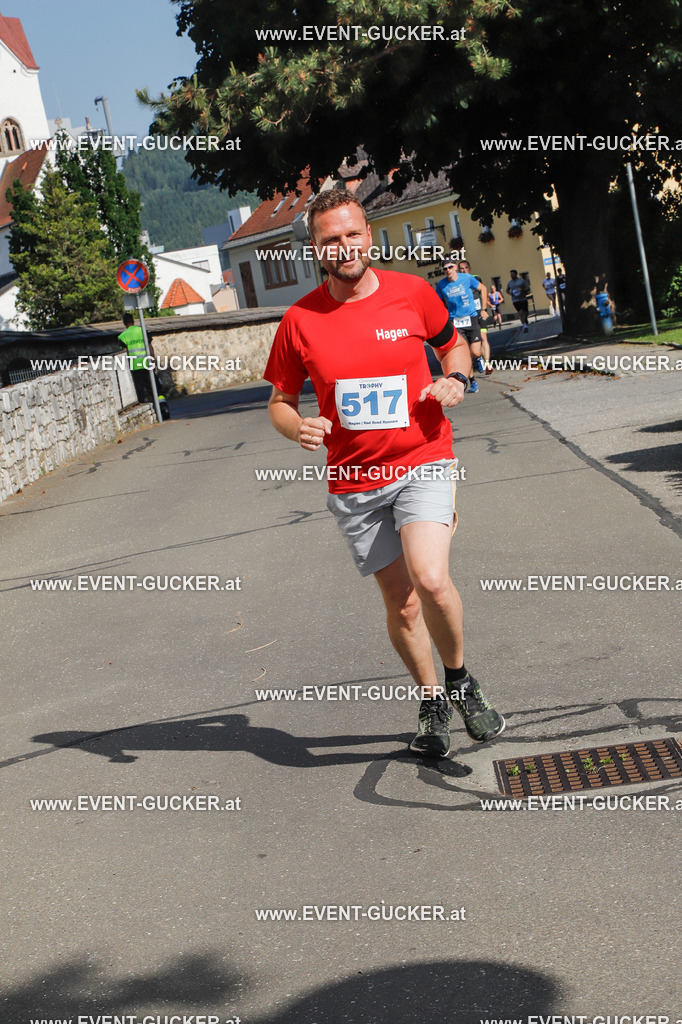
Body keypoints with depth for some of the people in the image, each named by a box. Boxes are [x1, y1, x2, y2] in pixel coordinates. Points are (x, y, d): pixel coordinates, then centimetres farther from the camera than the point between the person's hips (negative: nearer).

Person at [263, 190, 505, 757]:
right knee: (402, 605, 8)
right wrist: (298, 428, -15)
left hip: (422, 462, -2)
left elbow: (454, 344, 16)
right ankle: (432, 701, 32)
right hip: (353, 482, 2)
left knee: (430, 580, -24)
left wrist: (455, 379, -5)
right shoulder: (300, 320, -3)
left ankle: (460, 678, 4)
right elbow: (280, 402, 7)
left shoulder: (412, 292, -2)